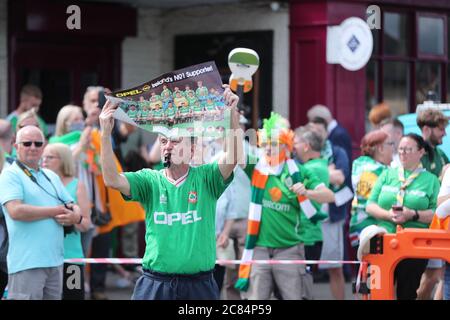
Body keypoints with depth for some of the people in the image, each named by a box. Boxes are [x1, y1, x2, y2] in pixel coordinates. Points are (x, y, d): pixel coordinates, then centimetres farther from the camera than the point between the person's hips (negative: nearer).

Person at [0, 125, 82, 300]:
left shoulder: (52, 176, 19)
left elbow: (73, 207, 19)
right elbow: (16, 211, -19)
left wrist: (75, 216, -8)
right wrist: (55, 211, -11)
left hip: (55, 261, 7)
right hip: (27, 264, -7)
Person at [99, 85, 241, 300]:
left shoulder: (205, 178, 3)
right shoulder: (150, 180, 5)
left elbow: (233, 158, -14)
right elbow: (112, 180, -9)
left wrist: (232, 114, -26)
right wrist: (106, 135, -18)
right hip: (155, 284, 1)